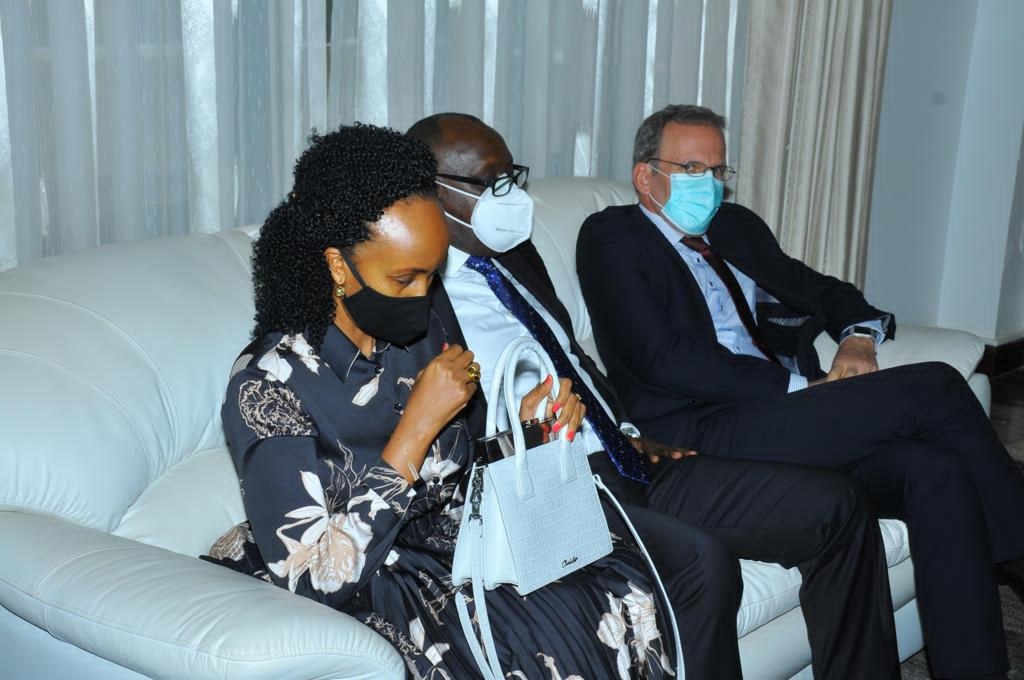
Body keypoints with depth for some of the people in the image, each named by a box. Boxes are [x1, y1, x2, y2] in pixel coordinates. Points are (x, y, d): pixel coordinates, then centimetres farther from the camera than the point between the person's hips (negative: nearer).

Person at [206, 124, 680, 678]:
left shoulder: (423, 331, -2)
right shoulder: (269, 384, -21)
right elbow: (315, 581, -25)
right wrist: (418, 423, -27)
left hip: (446, 544, 6)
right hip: (361, 593, -6)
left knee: (625, 581, -15)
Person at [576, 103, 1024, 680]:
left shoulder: (737, 226, 24)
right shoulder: (612, 237, 1)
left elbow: (821, 288, 31)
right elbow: (662, 359, -11)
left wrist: (858, 336, 5)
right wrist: (800, 387, -12)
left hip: (782, 418, 7)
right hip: (703, 438, -7)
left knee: (936, 471, -21)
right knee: (934, 386, -16)